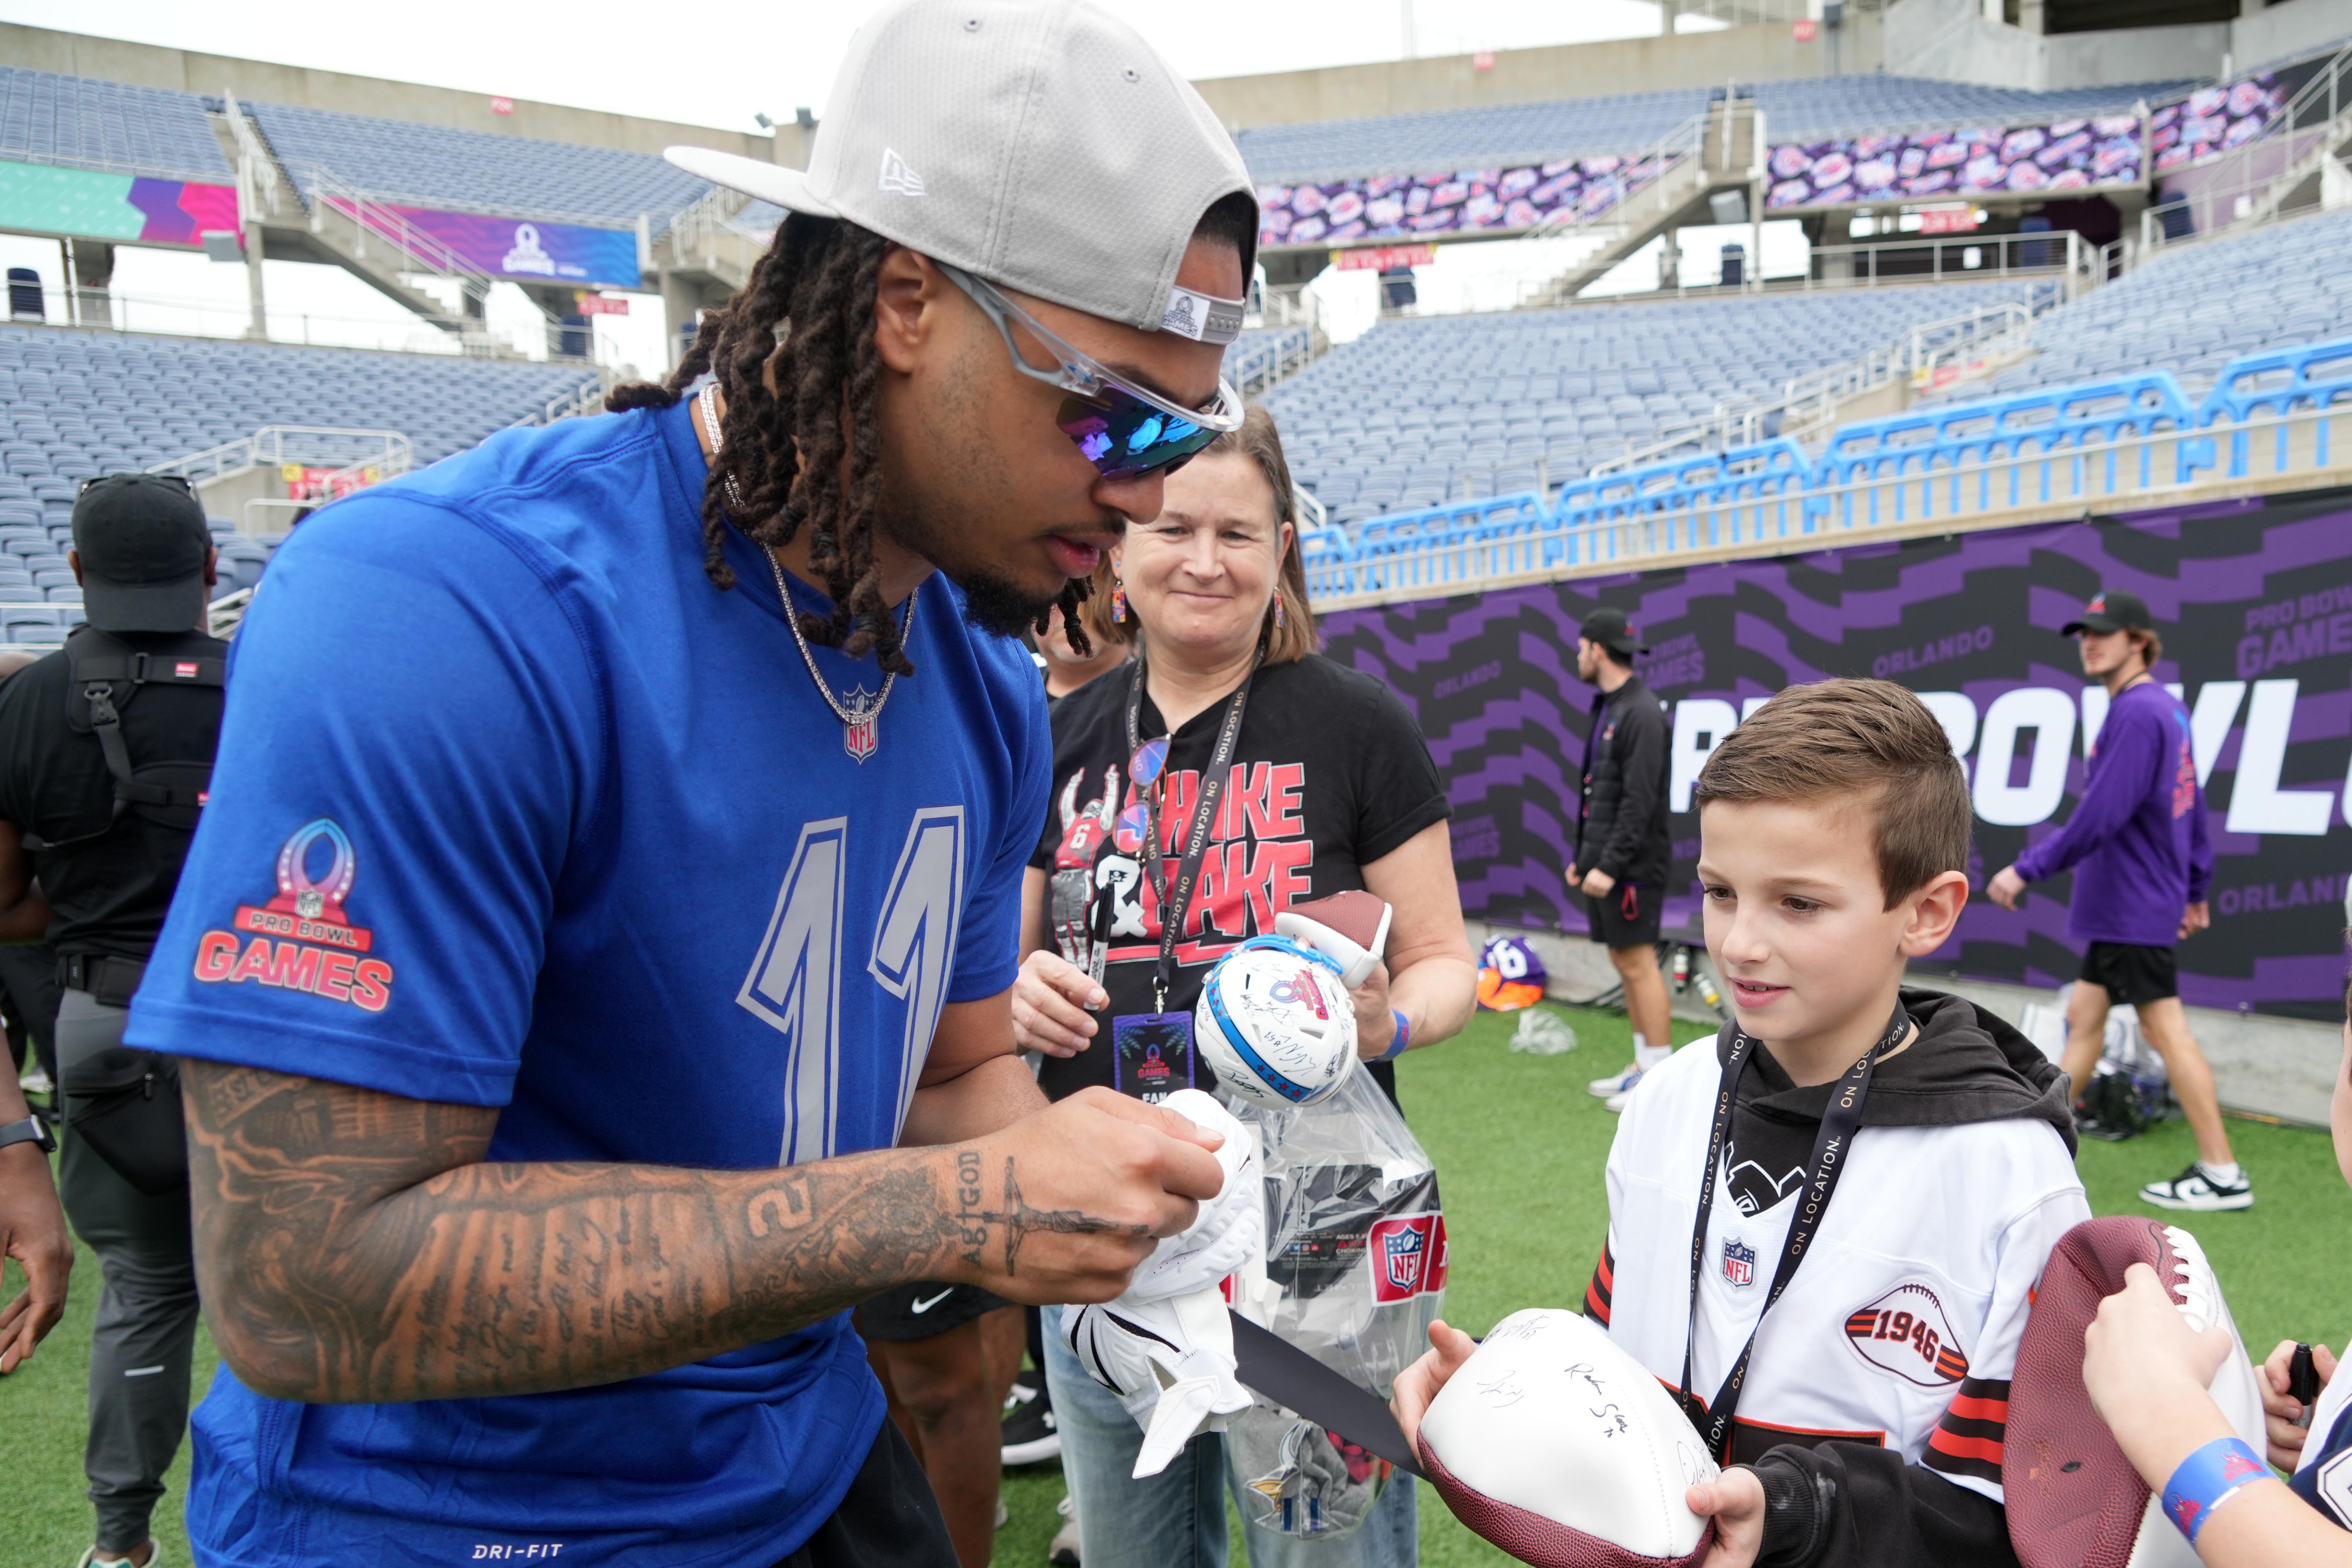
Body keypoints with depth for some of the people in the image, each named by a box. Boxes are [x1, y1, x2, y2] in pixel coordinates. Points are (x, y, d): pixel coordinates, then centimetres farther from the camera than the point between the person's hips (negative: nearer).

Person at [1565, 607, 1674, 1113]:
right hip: (1604, 863, 10)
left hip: (1632, 867, -10)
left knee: (1638, 963, -7)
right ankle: (1643, 1068, 18)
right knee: (1624, 960, 12)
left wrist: (1610, 865, -22)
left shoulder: (1641, 712, -15)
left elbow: (1639, 801, -21)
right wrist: (1585, 857, 18)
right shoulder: (1607, 709, 16)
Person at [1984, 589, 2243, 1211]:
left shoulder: (2138, 714, -19)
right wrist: (2195, 887, 23)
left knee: (2166, 1030, -4)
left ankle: (2222, 1175, 4)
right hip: (2119, 903, 10)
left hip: (2134, 901, -10)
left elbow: (2099, 817, -24)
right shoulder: (2166, 708, 11)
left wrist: (2027, 870, -18)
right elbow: (2193, 806, 17)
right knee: (2084, 1014, 14)